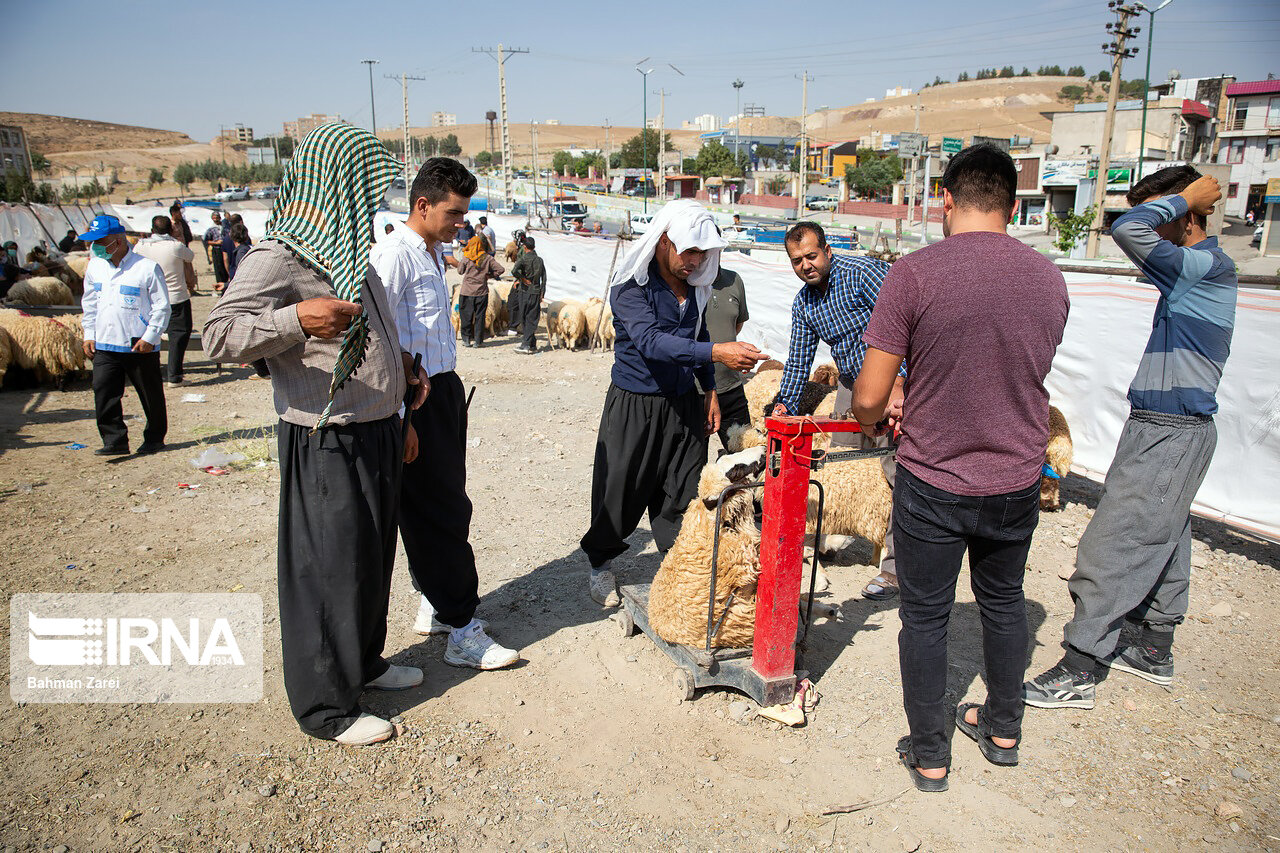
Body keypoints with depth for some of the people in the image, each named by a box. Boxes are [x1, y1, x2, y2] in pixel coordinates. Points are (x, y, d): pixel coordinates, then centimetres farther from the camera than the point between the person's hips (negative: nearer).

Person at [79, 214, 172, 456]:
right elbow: (89, 303, 18)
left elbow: (162, 307, -8)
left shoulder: (148, 268, -10)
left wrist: (150, 337, -13)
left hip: (140, 347, -5)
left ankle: (154, 438, 23)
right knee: (103, 393, -3)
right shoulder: (95, 267, 8)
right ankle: (115, 440, 5)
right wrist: (89, 335, 11)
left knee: (151, 396, 7)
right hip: (104, 346, 5)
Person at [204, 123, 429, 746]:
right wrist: (296, 319, -36)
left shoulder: (347, 250, 14)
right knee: (329, 569, 1)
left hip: (376, 431, 9)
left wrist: (398, 362, 11)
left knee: (372, 556, 20)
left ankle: (363, 662, 39)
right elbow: (220, 335, -21)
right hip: (326, 443, -9)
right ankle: (327, 708, 16)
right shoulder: (278, 256, -15)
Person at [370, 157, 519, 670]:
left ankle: (434, 606, 29)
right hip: (415, 400, -9)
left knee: (443, 507, 15)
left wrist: (448, 391, 19)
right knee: (442, 513, -5)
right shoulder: (394, 254, -14)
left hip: (444, 391, 9)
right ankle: (462, 632, 2)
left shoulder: (434, 253, 16)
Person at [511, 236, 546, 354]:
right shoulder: (540, 260, 7)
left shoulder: (524, 258, -8)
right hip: (536, 293, 4)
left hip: (525, 291, -4)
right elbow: (544, 278, 8)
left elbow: (514, 271, -26)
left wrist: (524, 280, -12)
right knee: (533, 320, 7)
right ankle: (532, 345, 8)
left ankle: (526, 345, 5)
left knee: (524, 319, 5)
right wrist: (542, 294, 12)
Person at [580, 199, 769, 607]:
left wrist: (710, 390, 15)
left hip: (683, 404, 6)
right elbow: (650, 340, -30)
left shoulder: (693, 282, 5)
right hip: (634, 405, -5)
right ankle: (600, 564, 28)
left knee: (684, 492, 8)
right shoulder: (631, 285, -16)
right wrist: (715, 353, -41)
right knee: (620, 492, 7)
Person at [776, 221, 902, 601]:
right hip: (851, 382, 8)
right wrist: (785, 404, 3)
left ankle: (894, 565, -11)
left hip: (893, 380, -7)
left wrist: (897, 382, -32)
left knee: (895, 467, -13)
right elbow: (798, 359, 13)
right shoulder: (803, 303, 5)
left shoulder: (862, 273, -17)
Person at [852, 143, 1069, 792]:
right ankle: (1003, 730, 43)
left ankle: (928, 756, 27)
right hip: (1018, 482, 5)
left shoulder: (914, 274, -17)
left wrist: (872, 417, 8)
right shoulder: (1049, 278, -3)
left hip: (933, 484, -4)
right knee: (1004, 602, 24)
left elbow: (868, 398, -16)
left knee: (925, 616, 13)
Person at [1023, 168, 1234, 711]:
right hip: (1167, 428, 10)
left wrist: (1185, 196, -16)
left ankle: (1078, 671, -2)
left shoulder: (1206, 265, -19)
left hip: (1171, 436, -10)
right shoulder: (1197, 270, 12)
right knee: (1161, 543, 18)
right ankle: (1154, 650, 31)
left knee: (1113, 547, -8)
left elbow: (1128, 230, -30)